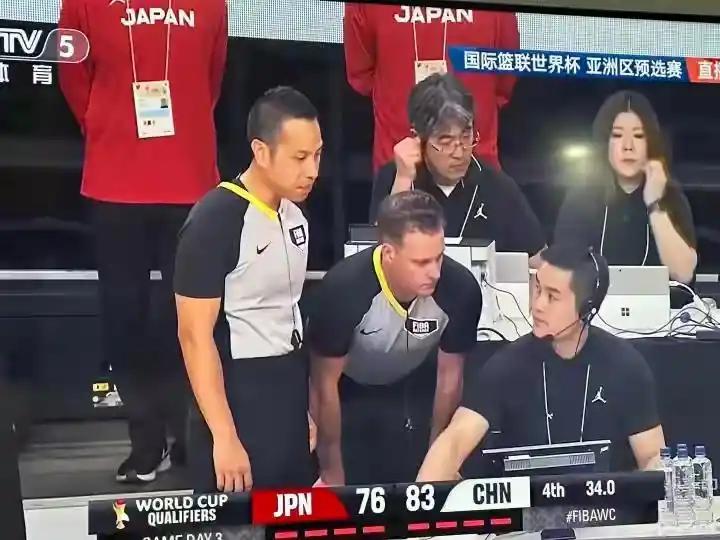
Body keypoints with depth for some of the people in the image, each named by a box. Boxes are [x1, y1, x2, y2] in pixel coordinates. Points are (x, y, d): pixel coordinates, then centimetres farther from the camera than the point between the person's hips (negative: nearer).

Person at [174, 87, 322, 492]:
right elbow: (195, 335, -18)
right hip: (237, 395, -7)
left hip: (290, 391, 7)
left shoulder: (295, 214, 6)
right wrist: (224, 436, -20)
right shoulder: (215, 220, -17)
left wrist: (308, 402, 15)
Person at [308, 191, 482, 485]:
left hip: (409, 392, 2)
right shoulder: (344, 288, -38)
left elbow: (449, 376, -11)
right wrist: (332, 473, -14)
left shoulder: (460, 288, -31)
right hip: (346, 392, -2)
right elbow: (325, 385, -22)